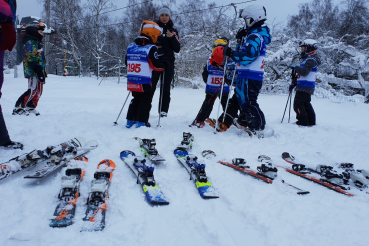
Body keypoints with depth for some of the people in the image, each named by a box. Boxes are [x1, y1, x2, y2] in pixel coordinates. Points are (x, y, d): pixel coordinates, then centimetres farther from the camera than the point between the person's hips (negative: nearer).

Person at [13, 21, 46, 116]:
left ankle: (31, 108, 18)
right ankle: (18, 108, -8)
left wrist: (42, 71, 22)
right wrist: (39, 71, -24)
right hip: (33, 72, -10)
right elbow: (31, 58, -19)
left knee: (38, 91, 11)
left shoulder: (36, 42, 23)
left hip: (38, 71, 10)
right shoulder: (30, 42, -9)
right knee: (33, 90, -13)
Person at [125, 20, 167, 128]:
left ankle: (130, 120, 22)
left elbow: (127, 62, 16)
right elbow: (155, 65, -14)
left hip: (132, 80, 7)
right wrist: (164, 66, 3)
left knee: (136, 99, 20)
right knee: (145, 101, 6)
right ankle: (141, 122, 4)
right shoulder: (151, 48, -12)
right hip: (144, 82, -6)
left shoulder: (131, 46, 9)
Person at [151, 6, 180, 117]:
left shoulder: (173, 31, 12)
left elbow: (177, 49, 4)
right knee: (150, 86, -6)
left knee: (165, 88, 0)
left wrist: (172, 38, -11)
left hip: (168, 62, 1)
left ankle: (163, 110, 5)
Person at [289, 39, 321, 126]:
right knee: (306, 104, 15)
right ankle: (311, 122, 21)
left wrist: (296, 67, -14)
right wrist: (293, 83, 21)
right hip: (307, 88, 10)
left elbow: (304, 72, -28)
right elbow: (301, 75, 25)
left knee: (298, 104, -8)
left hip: (304, 88, -10)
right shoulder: (308, 60, 21)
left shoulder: (311, 60, -13)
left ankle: (303, 122, -6)